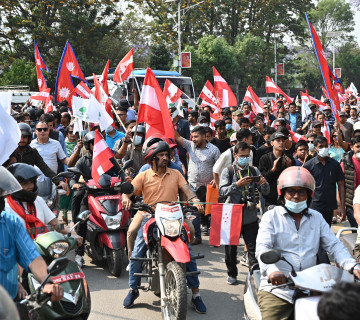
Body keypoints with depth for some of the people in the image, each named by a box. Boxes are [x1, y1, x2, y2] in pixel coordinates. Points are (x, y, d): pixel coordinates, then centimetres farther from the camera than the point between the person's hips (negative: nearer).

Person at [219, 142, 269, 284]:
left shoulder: (254, 171, 8)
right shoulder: (228, 171, 0)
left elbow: (265, 192, 5)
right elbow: (222, 191, -13)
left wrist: (264, 184, -17)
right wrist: (237, 185, -28)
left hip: (250, 217, 1)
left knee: (253, 247, 0)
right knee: (231, 247, 9)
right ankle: (232, 274, 25)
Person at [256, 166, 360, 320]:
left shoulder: (316, 217, 18)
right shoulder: (271, 217, 5)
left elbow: (334, 245, 10)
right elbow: (262, 248, -10)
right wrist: (272, 270, -32)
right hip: (277, 286, -3)